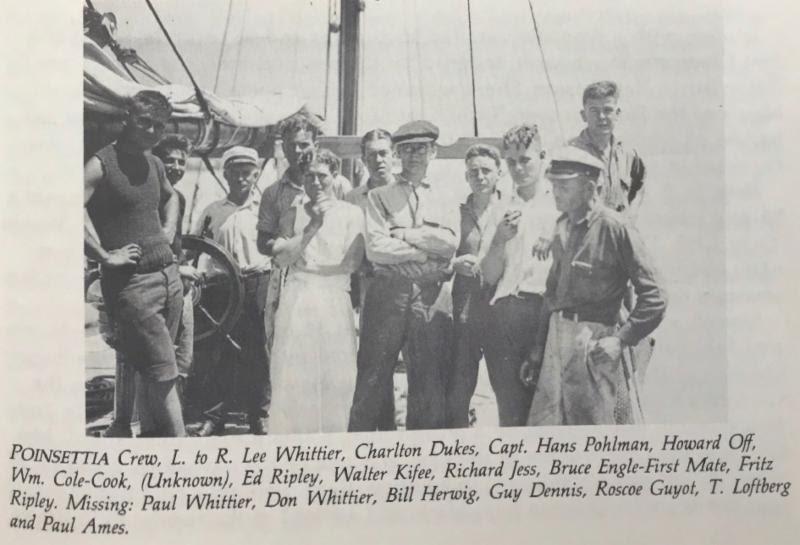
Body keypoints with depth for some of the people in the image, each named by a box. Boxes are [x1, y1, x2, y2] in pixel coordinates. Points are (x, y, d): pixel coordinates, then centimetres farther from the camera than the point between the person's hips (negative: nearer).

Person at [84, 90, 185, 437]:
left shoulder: (154, 164, 14)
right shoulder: (101, 164, -10)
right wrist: (104, 254, -21)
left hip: (168, 275, 7)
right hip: (130, 282, -7)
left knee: (152, 372, 14)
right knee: (163, 373, -8)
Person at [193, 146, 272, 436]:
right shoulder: (212, 211, 12)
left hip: (257, 284, -1)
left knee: (257, 353, 1)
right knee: (219, 352, 0)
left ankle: (259, 417, 11)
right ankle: (215, 417, 9)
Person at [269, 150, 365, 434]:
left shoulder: (351, 213, 6)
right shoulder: (294, 210, 11)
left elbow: (351, 263, -4)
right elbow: (282, 258, -1)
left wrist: (304, 264, -1)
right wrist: (312, 226, -8)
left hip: (335, 301, -1)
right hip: (296, 301, 1)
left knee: (336, 381, -1)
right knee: (291, 379, -1)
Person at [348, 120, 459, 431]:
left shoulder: (444, 200, 17)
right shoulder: (379, 197, 9)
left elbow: (449, 242, -2)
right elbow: (375, 249, -5)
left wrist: (402, 234, -5)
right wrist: (426, 252, -4)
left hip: (432, 296, 2)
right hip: (389, 291, -2)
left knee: (429, 380, 3)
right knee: (373, 379, -2)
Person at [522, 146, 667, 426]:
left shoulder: (615, 228, -11)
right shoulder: (562, 227, 11)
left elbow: (654, 298, -10)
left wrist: (620, 339, -14)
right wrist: (537, 351, 17)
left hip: (593, 344, -7)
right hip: (557, 340, 7)